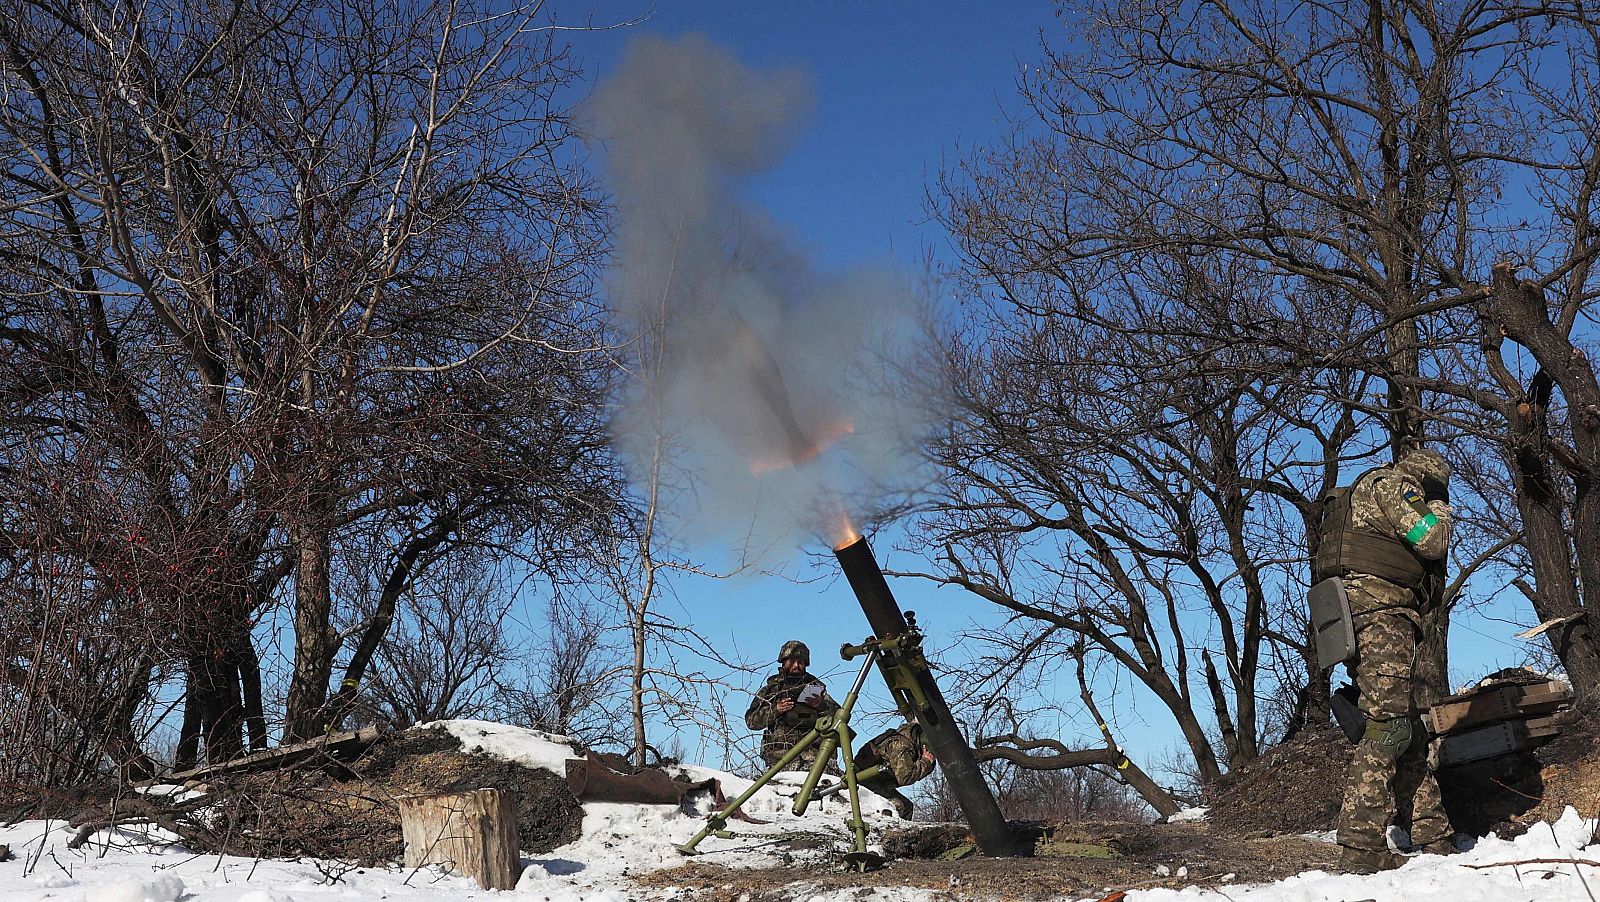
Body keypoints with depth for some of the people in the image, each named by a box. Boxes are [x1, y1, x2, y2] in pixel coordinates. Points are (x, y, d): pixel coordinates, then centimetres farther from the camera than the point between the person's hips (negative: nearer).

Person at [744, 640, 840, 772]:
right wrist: (775, 710, -3)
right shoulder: (771, 689, 22)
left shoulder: (815, 687, 25)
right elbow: (751, 720, 13)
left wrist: (822, 705, -6)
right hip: (780, 749, -1)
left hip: (812, 748, 1)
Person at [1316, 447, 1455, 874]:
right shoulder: (1392, 482, 5)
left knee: (1410, 733, 9)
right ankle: (1362, 845, -24)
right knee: (1389, 725, -17)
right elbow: (1432, 541, -5)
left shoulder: (1361, 496, 34)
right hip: (1380, 613, -10)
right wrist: (1439, 507, 14)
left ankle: (1433, 838, 8)